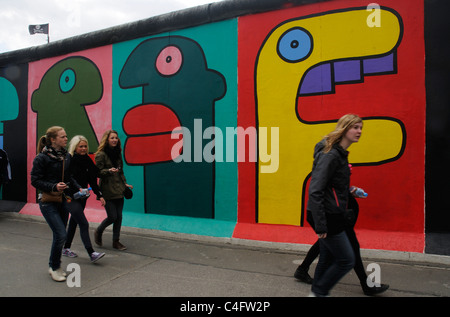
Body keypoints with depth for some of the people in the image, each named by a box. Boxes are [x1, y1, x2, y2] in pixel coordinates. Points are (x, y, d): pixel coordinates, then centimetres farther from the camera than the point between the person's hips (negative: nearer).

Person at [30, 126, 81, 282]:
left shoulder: (66, 156, 6)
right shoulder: (42, 158, -12)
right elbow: (35, 180, -12)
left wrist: (78, 188, 2)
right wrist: (53, 187, -25)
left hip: (62, 199, 7)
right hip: (48, 201, -6)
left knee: (59, 235, 13)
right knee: (61, 234, -12)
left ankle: (54, 265, 31)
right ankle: (54, 268, 9)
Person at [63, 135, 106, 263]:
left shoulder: (87, 160, 6)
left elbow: (92, 180, 9)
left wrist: (99, 195, 6)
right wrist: (76, 190, -26)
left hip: (82, 197, 7)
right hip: (71, 197, -7)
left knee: (74, 222, 17)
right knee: (84, 224, -12)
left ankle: (66, 248, 34)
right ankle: (91, 253, -11)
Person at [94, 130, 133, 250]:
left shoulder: (118, 153, 13)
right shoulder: (101, 154, -7)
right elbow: (98, 172, -10)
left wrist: (125, 183, 15)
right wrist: (109, 171, -26)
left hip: (118, 189, 6)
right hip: (107, 190, -6)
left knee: (119, 216, 5)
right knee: (112, 216, -5)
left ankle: (116, 241, 18)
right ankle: (98, 232, 25)